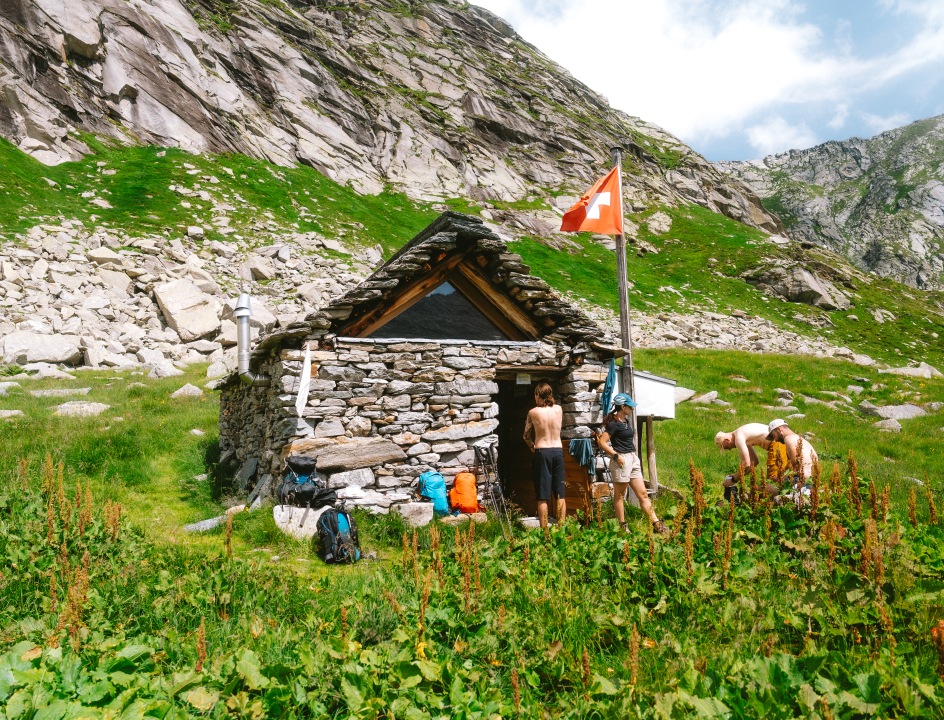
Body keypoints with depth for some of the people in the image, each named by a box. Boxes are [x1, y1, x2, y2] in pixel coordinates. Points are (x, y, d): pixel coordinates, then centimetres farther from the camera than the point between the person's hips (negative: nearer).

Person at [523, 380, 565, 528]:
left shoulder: (533, 412, -5)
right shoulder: (559, 409, 3)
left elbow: (526, 435, 5)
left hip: (542, 452, -3)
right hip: (558, 451, 3)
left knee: (543, 496, 0)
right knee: (560, 494, 9)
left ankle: (544, 530, 1)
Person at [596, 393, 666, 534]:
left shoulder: (626, 421, 15)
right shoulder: (614, 423, -12)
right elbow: (602, 442, -18)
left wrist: (634, 456, 19)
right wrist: (616, 456, -18)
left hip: (633, 459, 9)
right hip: (622, 460, -9)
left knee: (643, 494, 6)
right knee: (619, 495, 2)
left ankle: (657, 524, 6)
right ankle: (622, 527, 9)